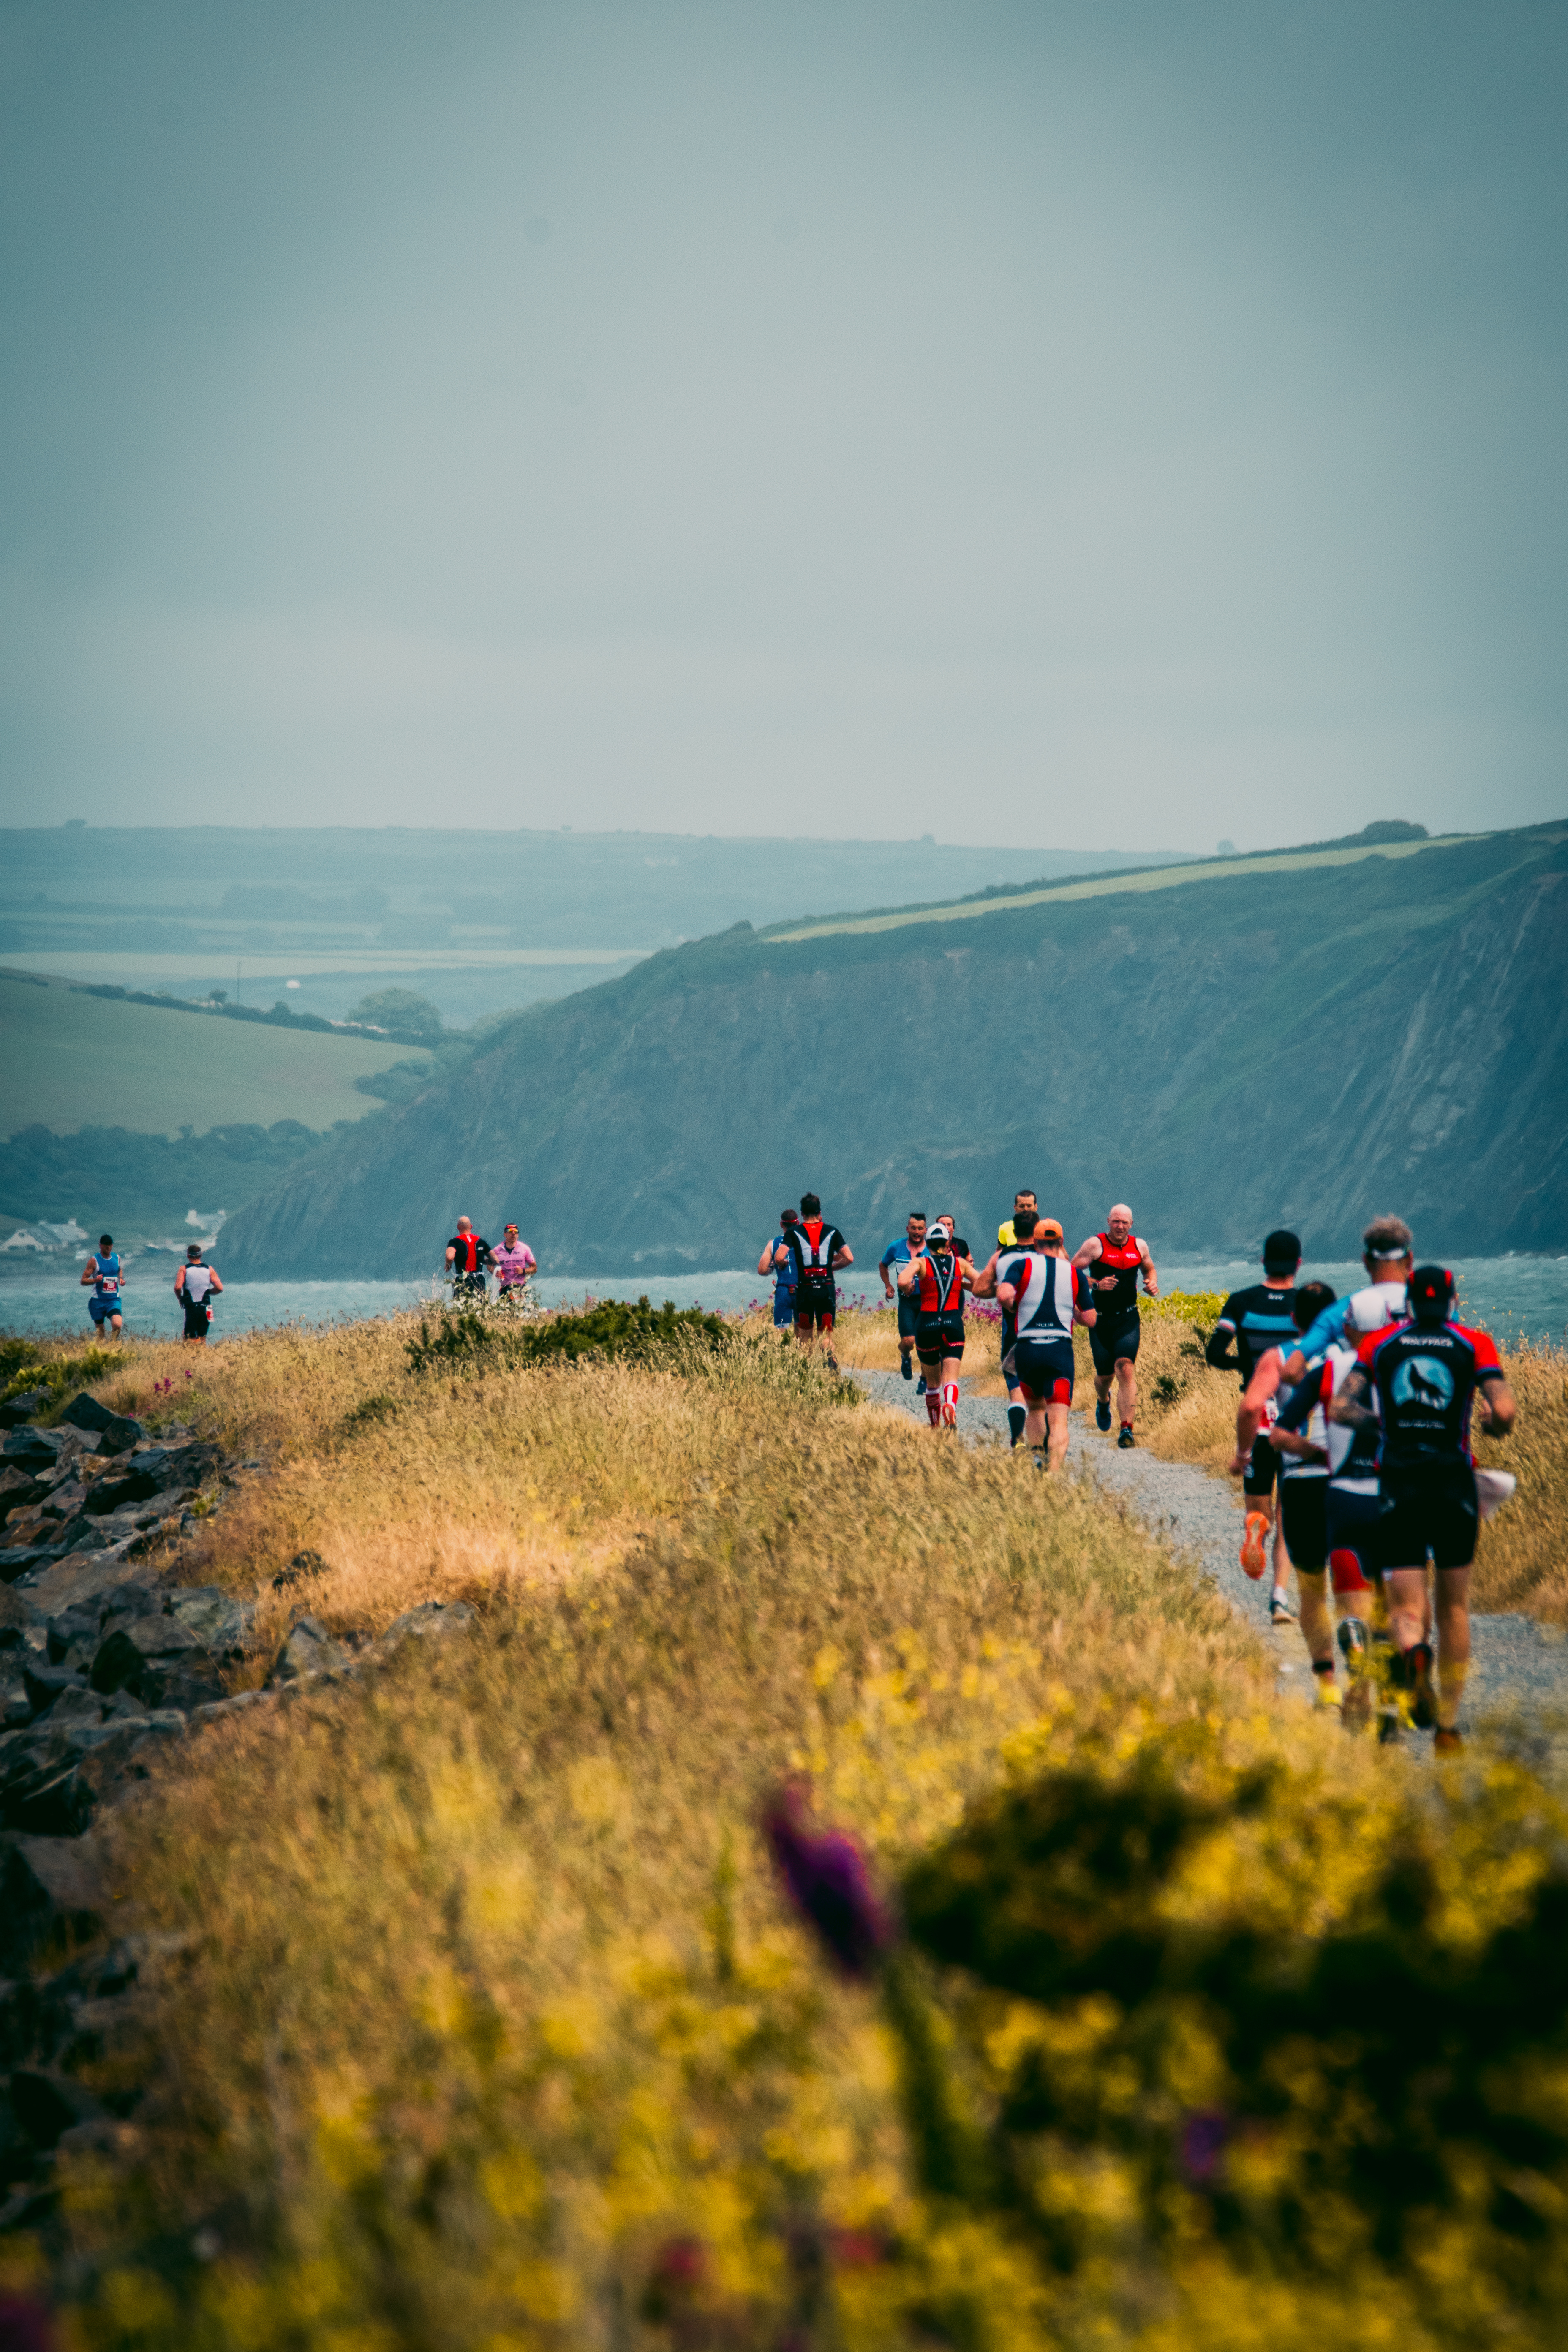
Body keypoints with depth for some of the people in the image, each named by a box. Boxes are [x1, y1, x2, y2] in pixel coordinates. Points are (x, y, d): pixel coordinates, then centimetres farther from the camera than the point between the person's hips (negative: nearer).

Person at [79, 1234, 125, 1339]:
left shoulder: (117, 1258, 6)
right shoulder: (94, 1261, -6)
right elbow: (83, 1281, -8)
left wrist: (121, 1278, 8)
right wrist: (95, 1280, -27)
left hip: (114, 1300, 2)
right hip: (98, 1301, -2)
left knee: (117, 1325, -20)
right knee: (100, 1330, 7)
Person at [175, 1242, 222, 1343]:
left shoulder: (184, 1269, -4)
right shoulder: (209, 1269, 3)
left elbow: (178, 1288, -16)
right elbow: (220, 1288, -1)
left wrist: (180, 1299, 4)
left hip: (191, 1308, -3)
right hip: (205, 1308, 3)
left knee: (190, 1338, 3)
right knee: (202, 1337, 12)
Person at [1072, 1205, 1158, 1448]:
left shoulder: (1139, 1246, 6)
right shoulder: (1095, 1244, -6)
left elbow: (1149, 1269, 25)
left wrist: (1153, 1284, 3)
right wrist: (1096, 1284, -21)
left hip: (1128, 1319, 1)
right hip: (1100, 1319, -1)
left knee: (1126, 1367, -17)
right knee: (1105, 1374, 8)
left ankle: (1127, 1428, -20)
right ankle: (1103, 1401, 47)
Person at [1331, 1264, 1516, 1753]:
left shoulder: (1379, 1344, 7)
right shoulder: (1474, 1344, 3)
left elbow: (1340, 1409, 0)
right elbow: (1504, 1412, -9)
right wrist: (1493, 1424, 13)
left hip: (1397, 1488, 0)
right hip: (1455, 1487, 0)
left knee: (1405, 1612, -1)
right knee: (1454, 1607, 16)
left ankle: (1414, 1653, -38)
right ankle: (1448, 1727, 18)